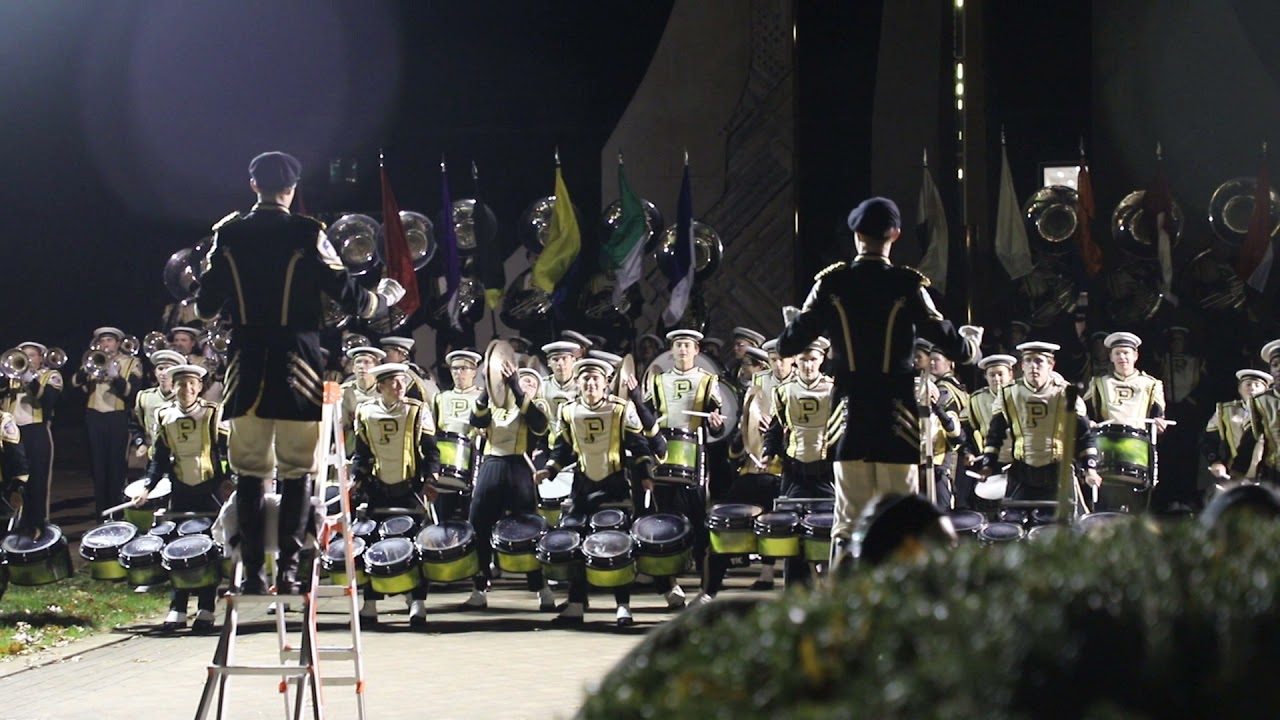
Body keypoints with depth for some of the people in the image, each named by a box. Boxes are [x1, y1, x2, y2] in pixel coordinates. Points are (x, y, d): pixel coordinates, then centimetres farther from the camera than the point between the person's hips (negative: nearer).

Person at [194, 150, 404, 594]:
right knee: (296, 470, 4)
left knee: (249, 470, 7)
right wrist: (387, 296, 15)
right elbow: (351, 299, -5)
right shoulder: (307, 235, -6)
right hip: (296, 366, -2)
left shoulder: (228, 235, 2)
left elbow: (206, 308, 7)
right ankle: (288, 568, -2)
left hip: (247, 366, 2)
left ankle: (252, 570, 4)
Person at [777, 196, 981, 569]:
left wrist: (793, 322, 25)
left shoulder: (831, 284, -1)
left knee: (848, 522, 5)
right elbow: (947, 340, -6)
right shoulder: (908, 285, -6)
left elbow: (787, 345, 2)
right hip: (896, 414, -2)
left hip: (850, 413, 2)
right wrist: (969, 345, 16)